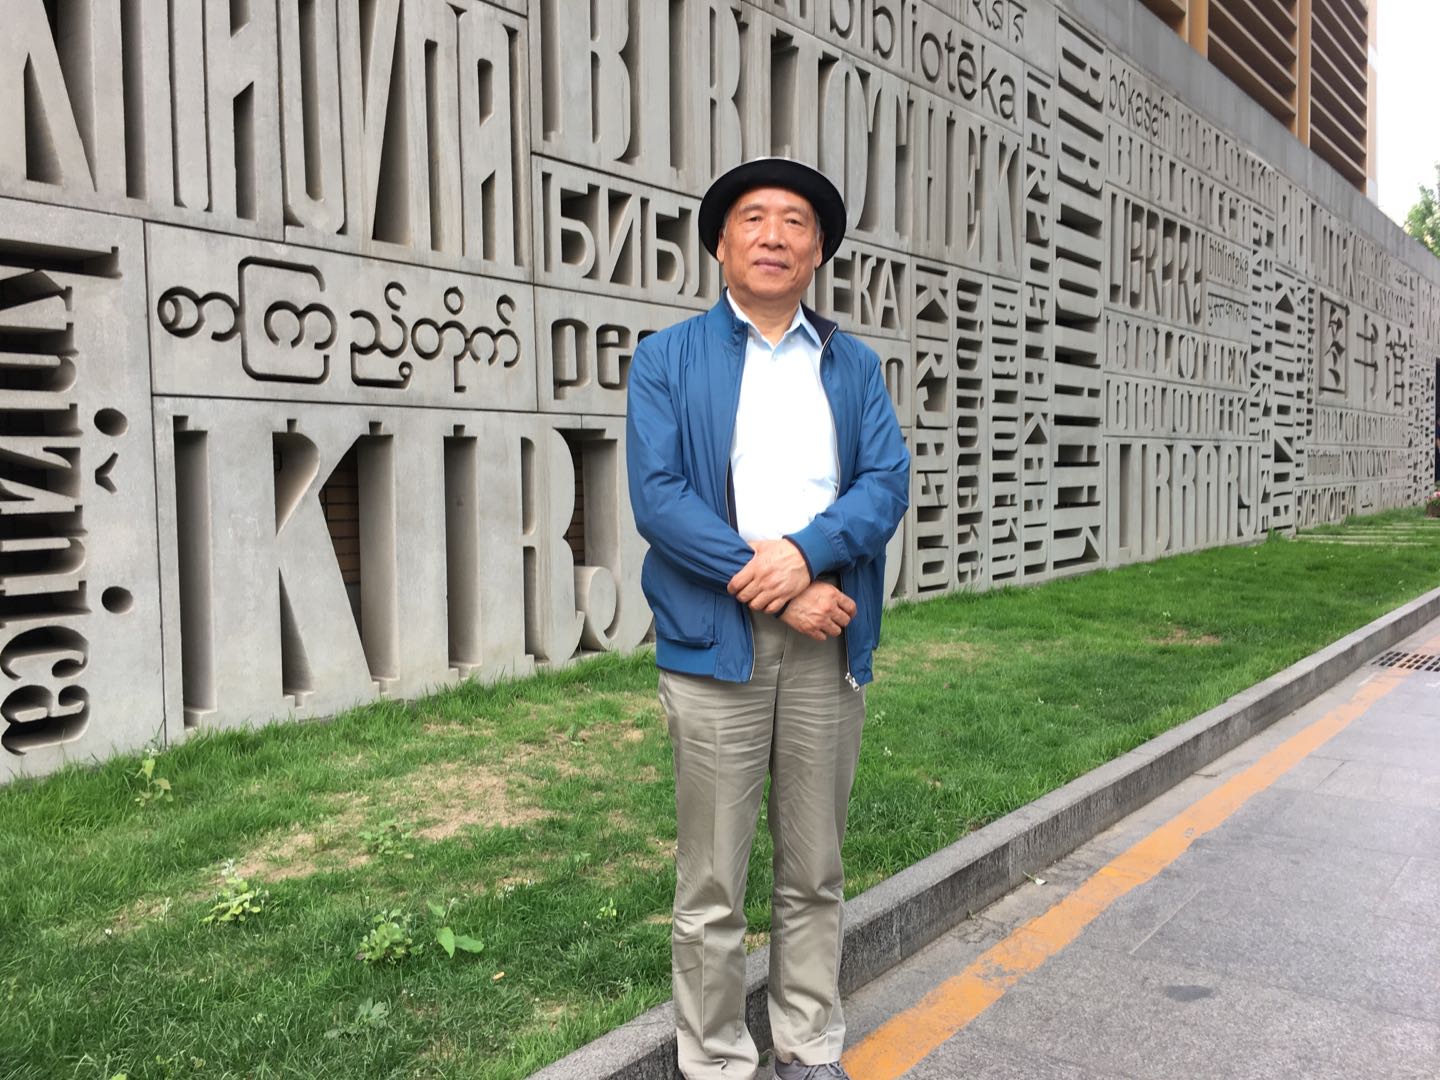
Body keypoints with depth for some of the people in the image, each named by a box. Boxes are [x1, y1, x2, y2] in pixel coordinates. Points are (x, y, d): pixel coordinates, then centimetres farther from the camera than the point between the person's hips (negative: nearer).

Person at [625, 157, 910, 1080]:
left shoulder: (855, 365, 13)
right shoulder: (667, 358, 5)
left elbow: (888, 482, 1)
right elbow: (657, 494, -7)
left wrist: (805, 551, -17)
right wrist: (777, 587, -14)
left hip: (829, 642, 3)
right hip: (715, 642, -2)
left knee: (816, 872, 14)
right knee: (712, 886, 5)